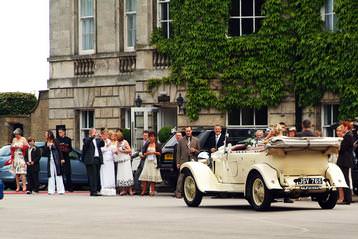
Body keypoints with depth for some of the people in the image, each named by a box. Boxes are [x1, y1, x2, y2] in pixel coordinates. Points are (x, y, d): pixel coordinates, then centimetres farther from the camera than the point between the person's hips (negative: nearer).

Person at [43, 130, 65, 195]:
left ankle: (60, 190, -4)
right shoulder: (46, 143, 11)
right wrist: (47, 146, -9)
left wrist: (61, 159, -9)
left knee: (58, 174, -5)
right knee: (51, 175, 4)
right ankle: (51, 190, 6)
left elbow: (59, 150, -3)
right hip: (50, 160, 5)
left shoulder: (55, 142, -3)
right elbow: (44, 153, 6)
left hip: (56, 160, -5)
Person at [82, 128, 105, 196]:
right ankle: (93, 191, -10)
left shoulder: (97, 140, 20)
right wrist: (92, 137, -24)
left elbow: (102, 145, 8)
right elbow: (86, 143, -16)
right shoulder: (87, 139, 4)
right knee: (92, 176, -9)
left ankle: (95, 190, 6)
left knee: (97, 176, 4)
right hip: (90, 160, -6)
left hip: (98, 159, 6)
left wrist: (101, 139, -9)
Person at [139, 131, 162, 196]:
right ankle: (144, 190, -4)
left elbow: (159, 153, 2)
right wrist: (147, 153, -8)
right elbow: (144, 153, 10)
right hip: (147, 161, 2)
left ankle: (152, 190, 0)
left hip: (154, 161, -2)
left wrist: (154, 152, -13)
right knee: (145, 175, -7)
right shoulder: (147, 145, 12)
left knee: (153, 176, -5)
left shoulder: (157, 145, 4)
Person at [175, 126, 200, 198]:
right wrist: (178, 162, 2)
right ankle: (178, 192, -10)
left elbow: (199, 151, 16)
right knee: (181, 177, -9)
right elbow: (178, 152, 9)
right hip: (183, 161, -1)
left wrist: (195, 150, -7)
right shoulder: (181, 140, 11)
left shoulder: (196, 140, 12)